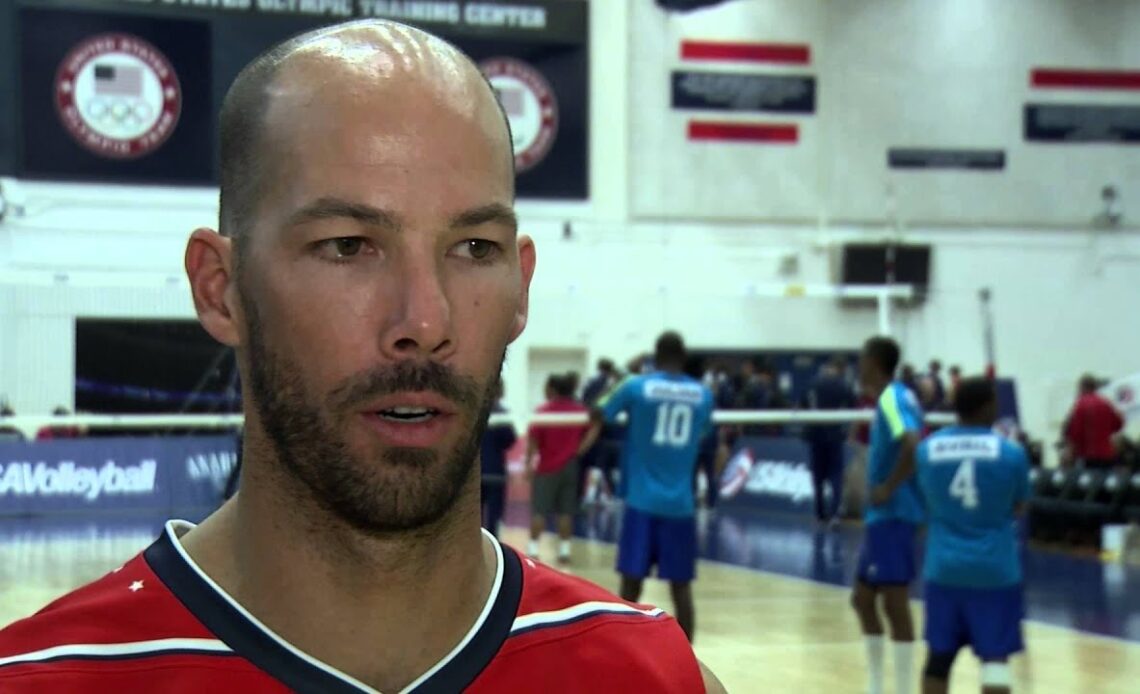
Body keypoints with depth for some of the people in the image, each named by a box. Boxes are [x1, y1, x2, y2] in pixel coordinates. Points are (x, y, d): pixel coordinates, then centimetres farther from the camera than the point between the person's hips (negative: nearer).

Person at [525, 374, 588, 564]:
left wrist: (529, 463, -6)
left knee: (538, 510, 2)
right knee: (566, 510, 8)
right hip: (571, 466, 3)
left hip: (547, 467, -3)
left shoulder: (543, 411, -9)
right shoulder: (582, 411, 3)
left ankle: (533, 549, -1)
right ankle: (564, 550, 7)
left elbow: (533, 440, -10)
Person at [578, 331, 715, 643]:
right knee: (681, 587, 6)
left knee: (631, 584, 1)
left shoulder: (636, 386, -3)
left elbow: (598, 417, 7)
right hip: (681, 505, 2)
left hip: (642, 501, -2)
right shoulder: (703, 395, 6)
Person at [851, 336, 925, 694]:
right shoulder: (891, 398, 15)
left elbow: (913, 444, -30)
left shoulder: (893, 398, -14)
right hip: (882, 516, 11)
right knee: (863, 598, 15)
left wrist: (889, 488, -23)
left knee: (894, 602, -7)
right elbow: (904, 445, 23)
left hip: (892, 514, -11)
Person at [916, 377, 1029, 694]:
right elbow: (1018, 507, 4)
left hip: (943, 567, 3)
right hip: (994, 569, -3)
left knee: (939, 655, 14)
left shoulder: (927, 448, 1)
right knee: (995, 657, -1)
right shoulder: (1010, 452, -8)